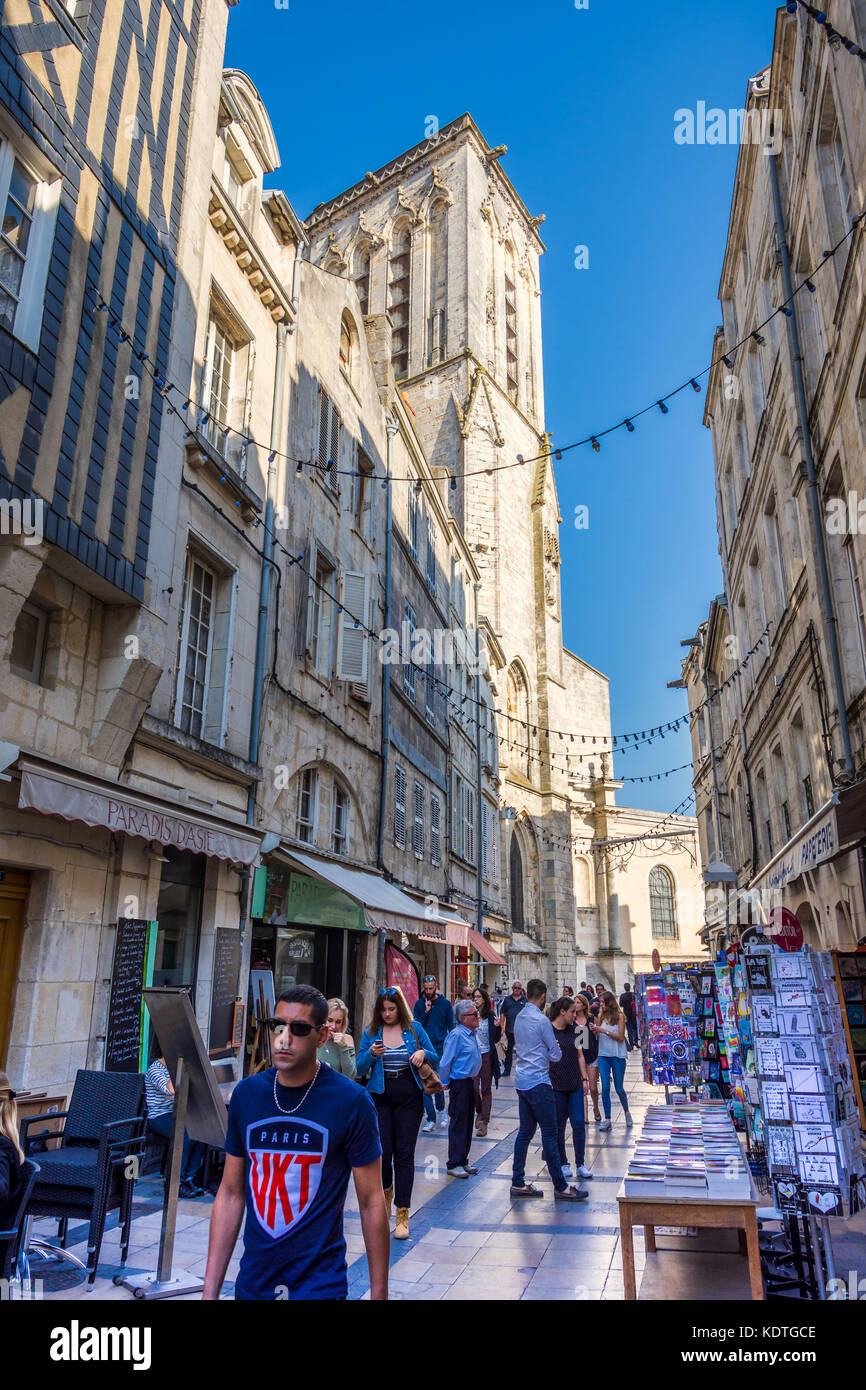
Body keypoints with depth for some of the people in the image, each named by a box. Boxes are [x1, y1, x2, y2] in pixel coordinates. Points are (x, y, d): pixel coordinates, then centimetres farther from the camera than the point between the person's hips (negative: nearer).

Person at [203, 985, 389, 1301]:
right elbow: (231, 1194, 2)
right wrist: (210, 1290, 2)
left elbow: (371, 1202, -9)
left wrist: (379, 1293, -7)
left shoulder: (351, 1101, -15)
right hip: (252, 1282, 5)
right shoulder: (246, 1094, -4)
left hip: (319, 1283, -4)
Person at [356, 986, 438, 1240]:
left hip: (409, 1097, 0)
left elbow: (435, 1059, 9)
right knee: (383, 1151, -1)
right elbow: (359, 1069, 2)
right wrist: (371, 1054, -18)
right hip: (380, 1097, 0)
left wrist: (423, 1053, -13)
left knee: (405, 1154, -1)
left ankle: (402, 1215, 7)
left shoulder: (414, 1029, 2)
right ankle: (387, 1189, 32)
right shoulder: (371, 1032, 2)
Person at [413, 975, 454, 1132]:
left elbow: (451, 1027, 5)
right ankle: (431, 1119, 8)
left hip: (440, 1048, -2)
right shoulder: (419, 1004, 6)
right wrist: (426, 1011, -11)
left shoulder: (445, 1004, 1)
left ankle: (441, 1110, 27)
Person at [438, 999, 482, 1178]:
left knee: (467, 1123, 14)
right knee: (458, 1123, -2)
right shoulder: (457, 1035, -19)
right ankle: (454, 1164, 7)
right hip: (459, 1084, -9)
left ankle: (463, 1160, 25)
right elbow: (445, 1063, -17)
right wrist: (445, 1083, -9)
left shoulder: (473, 1033, 9)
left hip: (470, 1082, 9)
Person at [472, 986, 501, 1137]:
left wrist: (497, 1027, -18)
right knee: (473, 1088, 1)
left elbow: (496, 1040, 1)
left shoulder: (490, 1016, -2)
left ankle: (484, 1122, 7)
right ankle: (479, 1112, 31)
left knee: (486, 1088, 1)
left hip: (487, 1055, -1)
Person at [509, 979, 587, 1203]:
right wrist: (554, 1050, 11)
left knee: (525, 1132, 12)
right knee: (550, 1134, -2)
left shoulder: (519, 1017, 9)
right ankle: (560, 1187, 3)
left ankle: (518, 1183, 16)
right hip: (538, 1083, -8)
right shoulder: (541, 1020, -16)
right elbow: (556, 1055, -10)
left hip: (522, 1081, 8)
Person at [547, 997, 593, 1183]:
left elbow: (580, 1056, 14)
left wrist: (585, 1078, 10)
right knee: (559, 1126, 5)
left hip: (575, 1085, 5)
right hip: (556, 1086, -5)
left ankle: (580, 1164, 12)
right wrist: (546, 1083, -12)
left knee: (579, 1123, 2)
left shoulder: (573, 1030, 7)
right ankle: (564, 1164, 18)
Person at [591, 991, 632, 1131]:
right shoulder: (601, 1016, 5)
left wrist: (604, 1031, -17)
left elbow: (621, 1037, -10)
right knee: (605, 1088, -2)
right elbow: (597, 1037, 10)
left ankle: (627, 1112, 33)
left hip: (617, 1056, -3)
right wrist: (595, 1031, -12)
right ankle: (607, 1119, 6)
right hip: (603, 1055, 3)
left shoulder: (619, 1016, -7)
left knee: (619, 1088, 7)